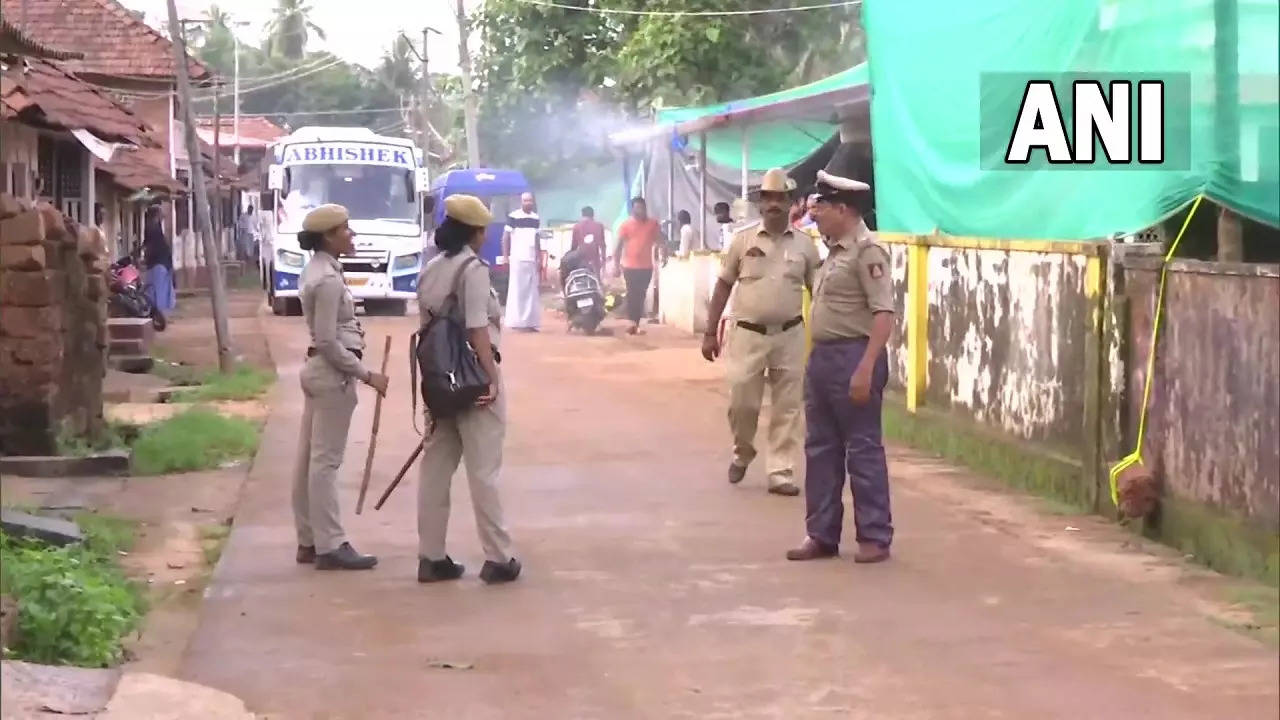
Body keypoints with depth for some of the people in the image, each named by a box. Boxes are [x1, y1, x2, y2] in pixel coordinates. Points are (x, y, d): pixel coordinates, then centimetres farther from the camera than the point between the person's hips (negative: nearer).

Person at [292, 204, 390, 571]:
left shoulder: (316, 271, 12)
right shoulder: (328, 280, -18)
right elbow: (328, 342, -21)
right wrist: (366, 375, -17)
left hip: (318, 370, 10)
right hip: (333, 373, -10)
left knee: (310, 458, 11)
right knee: (325, 461, -6)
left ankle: (309, 541, 17)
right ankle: (330, 546, -2)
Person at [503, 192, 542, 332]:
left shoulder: (536, 218, 11)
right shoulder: (513, 216, -5)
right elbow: (505, 237, -3)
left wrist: (539, 257, 14)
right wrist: (506, 257, -7)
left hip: (532, 259, 5)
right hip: (517, 259, -5)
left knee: (532, 291, 5)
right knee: (517, 290, -3)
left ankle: (530, 322, 9)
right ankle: (516, 322, 0)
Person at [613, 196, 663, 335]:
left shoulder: (653, 224, 4)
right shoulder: (626, 224, -2)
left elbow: (659, 241, 6)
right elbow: (619, 245, -2)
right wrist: (616, 265, -6)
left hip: (646, 266, 3)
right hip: (630, 266, -3)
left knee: (641, 296, 8)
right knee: (632, 295, -5)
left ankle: (636, 323, 16)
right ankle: (633, 323, -3)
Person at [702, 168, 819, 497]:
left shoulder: (804, 245, 2)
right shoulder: (743, 239, 0)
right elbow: (723, 286, 4)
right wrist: (710, 333, 2)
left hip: (789, 335, 1)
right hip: (748, 334, -1)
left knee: (787, 408, 3)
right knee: (741, 402, 2)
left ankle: (781, 473, 10)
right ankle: (742, 452, 30)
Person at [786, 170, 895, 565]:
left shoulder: (867, 251, -14)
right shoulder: (836, 251, 15)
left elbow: (884, 314, -20)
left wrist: (865, 367, -25)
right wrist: (818, 356, 16)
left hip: (852, 356, -10)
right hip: (822, 355, 10)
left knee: (862, 450, -1)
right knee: (820, 449, 12)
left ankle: (875, 537, 7)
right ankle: (821, 535, 19)